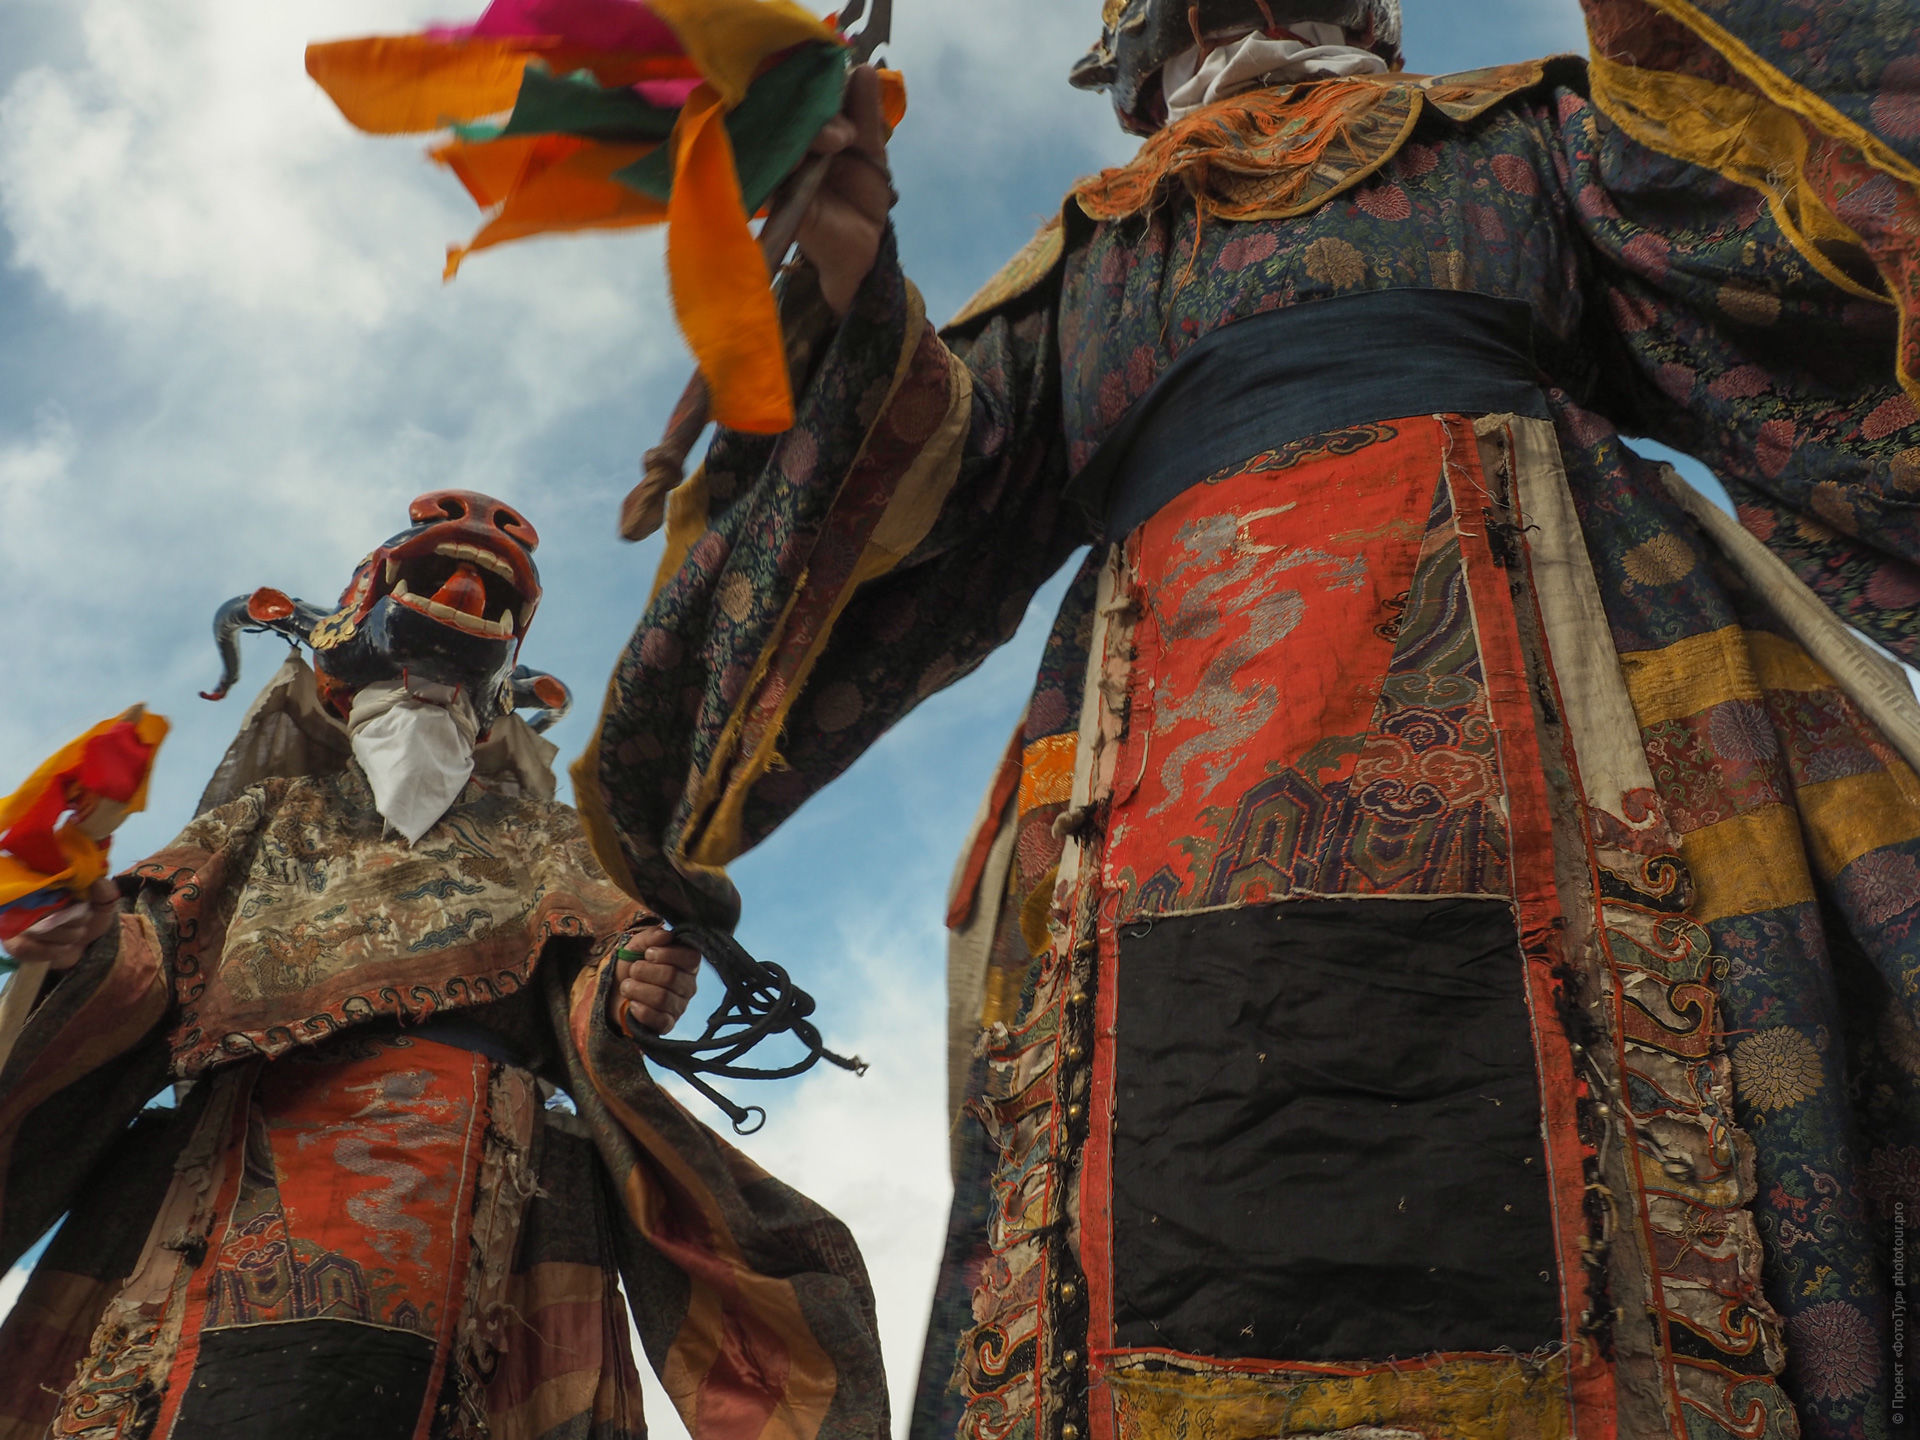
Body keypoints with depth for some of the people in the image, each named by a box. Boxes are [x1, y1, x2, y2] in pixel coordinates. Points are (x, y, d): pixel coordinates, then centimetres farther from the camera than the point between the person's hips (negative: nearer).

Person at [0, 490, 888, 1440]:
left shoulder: (539, 841, 30)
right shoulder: (276, 812, 33)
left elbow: (584, 990, 12)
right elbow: (169, 941, 18)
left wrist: (626, 994, -12)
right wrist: (93, 945, -6)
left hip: (463, 1144, -1)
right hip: (253, 1139, 1)